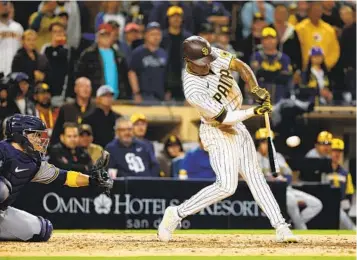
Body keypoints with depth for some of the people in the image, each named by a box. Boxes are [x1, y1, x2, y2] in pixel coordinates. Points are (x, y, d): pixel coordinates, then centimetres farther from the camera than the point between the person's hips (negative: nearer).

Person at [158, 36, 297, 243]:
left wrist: (255, 89, -19)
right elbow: (224, 118, -25)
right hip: (219, 132, -8)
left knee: (255, 176, 8)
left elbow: (241, 66, -3)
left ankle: (281, 228, 9)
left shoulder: (213, 55, -13)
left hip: (237, 125, 8)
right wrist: (255, 112, -26)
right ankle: (176, 214, -2)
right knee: (227, 185, -15)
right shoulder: (193, 90, -31)